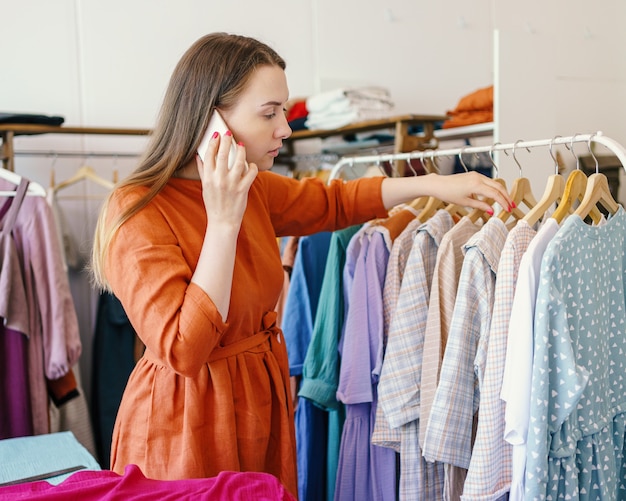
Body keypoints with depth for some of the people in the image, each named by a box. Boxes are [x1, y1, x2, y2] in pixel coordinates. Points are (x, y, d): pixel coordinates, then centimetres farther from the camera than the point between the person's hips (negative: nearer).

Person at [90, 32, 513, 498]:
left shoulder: (251, 188, 1)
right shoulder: (137, 214, -21)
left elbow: (331, 202, 17)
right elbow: (183, 351, -27)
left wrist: (434, 185, 8)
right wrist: (223, 222, -27)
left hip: (262, 409, 7)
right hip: (189, 424, -7)